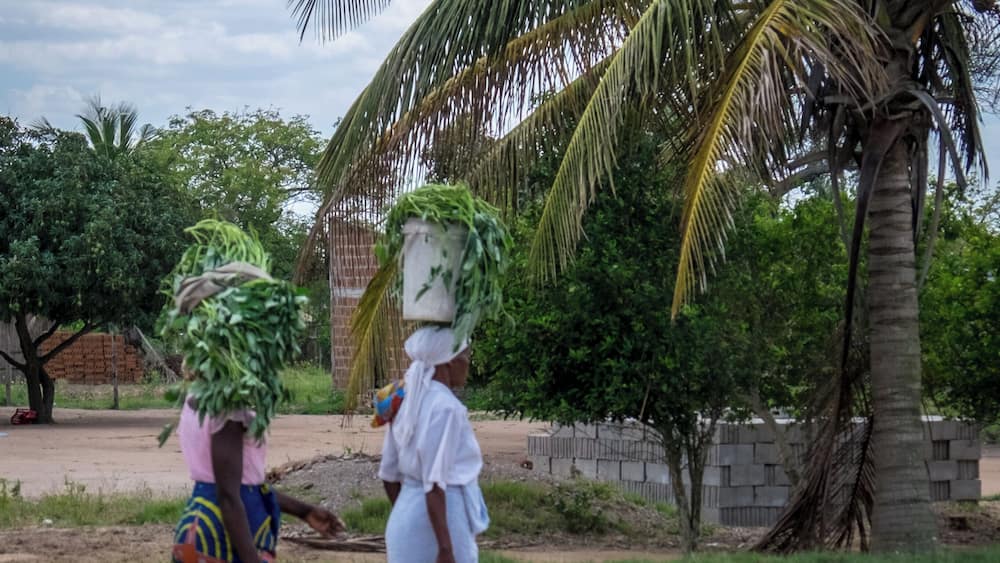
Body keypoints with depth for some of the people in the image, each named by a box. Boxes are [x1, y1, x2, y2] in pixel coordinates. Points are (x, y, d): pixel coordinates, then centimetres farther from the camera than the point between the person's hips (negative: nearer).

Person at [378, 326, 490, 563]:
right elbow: (434, 484, -23)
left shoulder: (408, 403, 8)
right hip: (437, 524, -9)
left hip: (407, 519, 9)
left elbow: (389, 474, 14)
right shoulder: (444, 407, -18)